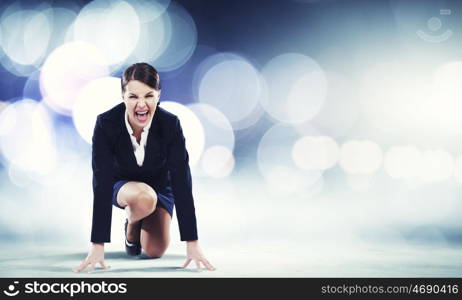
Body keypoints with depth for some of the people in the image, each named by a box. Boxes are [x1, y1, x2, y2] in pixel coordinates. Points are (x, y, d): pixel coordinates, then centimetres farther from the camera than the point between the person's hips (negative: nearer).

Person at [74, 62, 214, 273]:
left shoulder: (170, 124, -29)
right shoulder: (106, 124, -31)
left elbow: (182, 183, -29)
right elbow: (102, 184, -32)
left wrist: (192, 243, -32)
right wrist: (97, 245, -36)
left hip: (159, 185, 2)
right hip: (121, 185, -1)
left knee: (155, 251, -15)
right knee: (145, 198, -37)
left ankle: (141, 223, 21)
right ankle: (131, 226, 1)